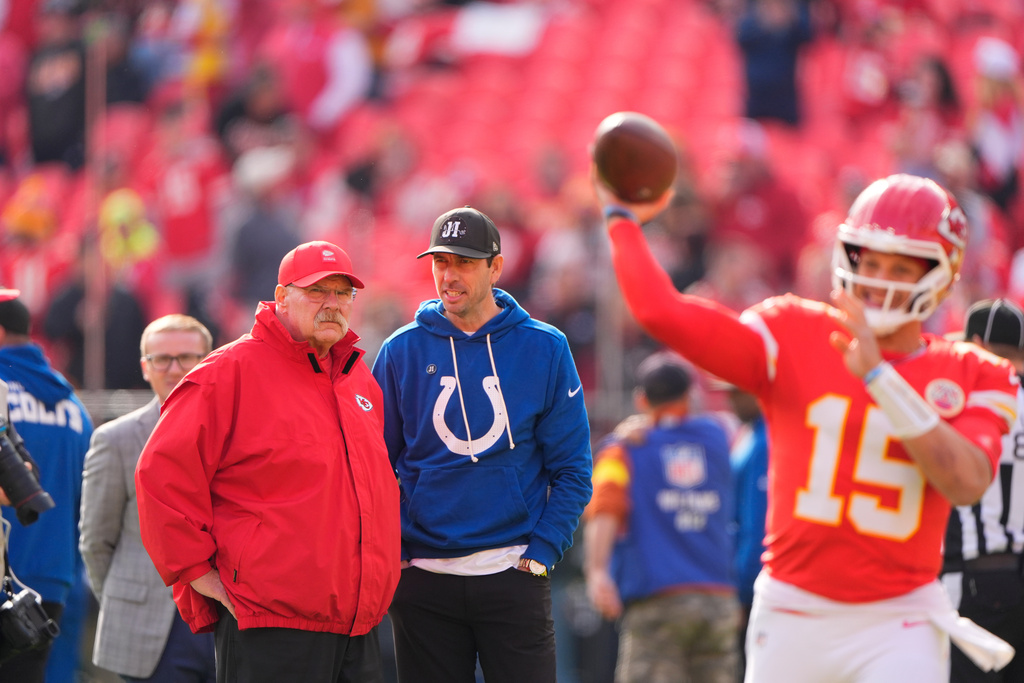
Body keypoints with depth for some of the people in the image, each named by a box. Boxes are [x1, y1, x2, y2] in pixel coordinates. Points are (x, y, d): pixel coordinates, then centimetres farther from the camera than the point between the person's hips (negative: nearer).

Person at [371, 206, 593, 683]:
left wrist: (541, 552, -7)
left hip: (515, 572, -1)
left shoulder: (544, 349, 2)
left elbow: (572, 471, 3)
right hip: (422, 574, 1)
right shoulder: (401, 352, 4)